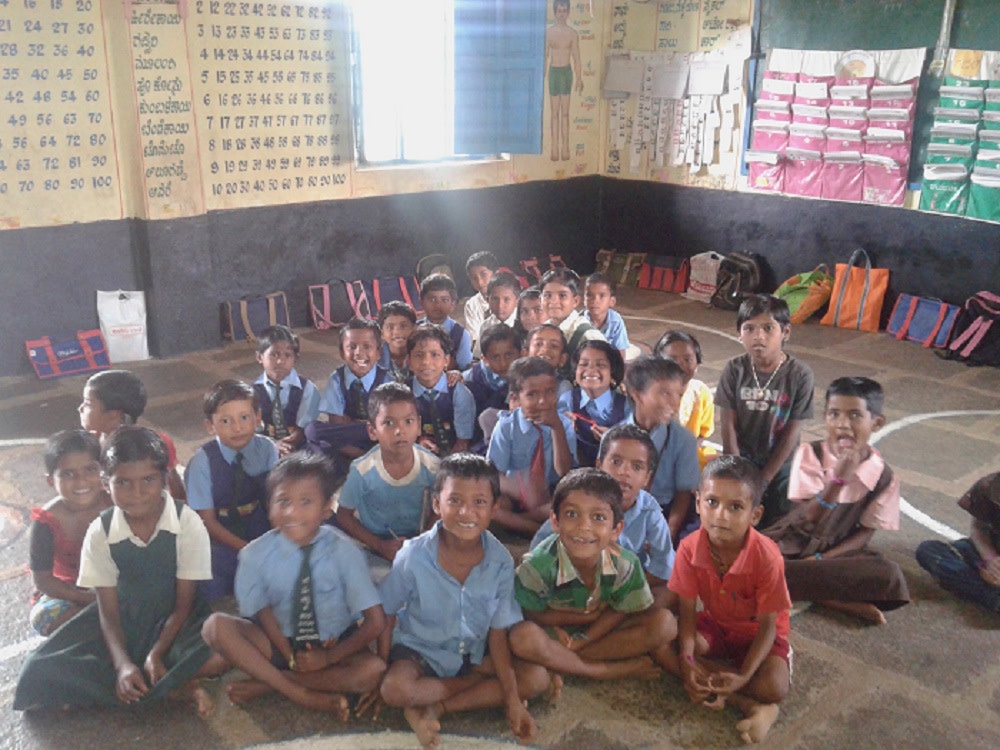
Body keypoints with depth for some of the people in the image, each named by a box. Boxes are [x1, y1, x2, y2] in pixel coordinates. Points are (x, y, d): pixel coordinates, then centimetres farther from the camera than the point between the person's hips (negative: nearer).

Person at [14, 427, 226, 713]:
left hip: (173, 617, -3)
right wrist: (123, 664, -24)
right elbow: (108, 611, -8)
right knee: (40, 672, -20)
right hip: (122, 620, 3)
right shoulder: (100, 532, -11)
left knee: (216, 658, -34)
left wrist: (156, 654, -23)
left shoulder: (188, 523, -17)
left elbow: (183, 603, -11)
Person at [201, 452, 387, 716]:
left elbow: (375, 622, -13)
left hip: (333, 645, -1)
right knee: (216, 625, -23)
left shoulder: (344, 551, -14)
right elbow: (262, 614, -6)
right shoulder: (256, 554, -10)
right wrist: (291, 657, -18)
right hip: (279, 643, 1)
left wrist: (330, 657, -16)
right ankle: (301, 693, -23)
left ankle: (266, 683, -18)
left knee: (374, 669, -31)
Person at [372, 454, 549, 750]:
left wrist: (513, 701, -15)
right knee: (395, 688, -33)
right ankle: (480, 684, -10)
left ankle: (434, 709, -15)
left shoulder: (501, 561, -15)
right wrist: (381, 669, -12)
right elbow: (387, 616, -6)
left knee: (537, 678, -16)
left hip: (474, 652, 3)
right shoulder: (414, 556, -20)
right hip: (421, 650, -3)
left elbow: (498, 634, -10)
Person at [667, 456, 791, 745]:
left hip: (757, 632, -3)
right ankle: (749, 704, -22)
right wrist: (686, 660, -32)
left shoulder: (767, 558, -29)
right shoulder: (689, 549, -22)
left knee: (774, 686, -33)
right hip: (715, 625, 4)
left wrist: (743, 676, -33)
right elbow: (687, 612, -16)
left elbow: (767, 625, -22)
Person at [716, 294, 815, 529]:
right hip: (739, 458, 1)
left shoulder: (799, 375, -17)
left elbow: (792, 433, -13)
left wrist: (764, 478, -12)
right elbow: (729, 426, -10)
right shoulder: (735, 369, -12)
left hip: (780, 463, -1)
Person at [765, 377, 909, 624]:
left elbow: (865, 532, -4)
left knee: (888, 576, -30)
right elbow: (806, 519, -19)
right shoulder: (809, 454, -13)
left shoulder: (883, 476, -9)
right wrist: (838, 478, -34)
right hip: (794, 544, 1)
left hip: (837, 551, 0)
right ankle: (845, 602, -22)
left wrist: (820, 559, -18)